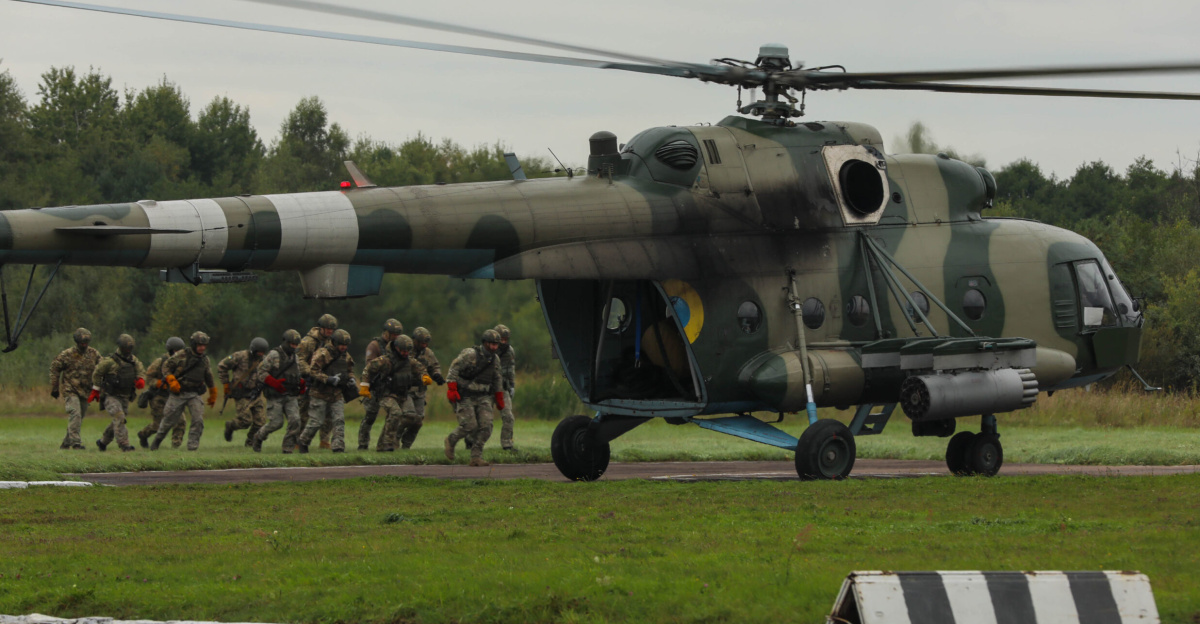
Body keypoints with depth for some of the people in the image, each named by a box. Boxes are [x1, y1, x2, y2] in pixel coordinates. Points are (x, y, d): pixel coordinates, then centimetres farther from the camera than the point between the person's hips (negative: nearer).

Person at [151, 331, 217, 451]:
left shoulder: (204, 360, 7)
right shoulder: (182, 355, -7)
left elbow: (209, 379, 21)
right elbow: (166, 367, -4)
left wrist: (213, 396, 27)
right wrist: (172, 381, -19)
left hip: (194, 394, 3)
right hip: (178, 393, -3)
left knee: (198, 419, -16)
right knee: (169, 420, 5)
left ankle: (192, 445, -9)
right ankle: (157, 441, 27)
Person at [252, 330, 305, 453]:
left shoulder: (296, 358, 15)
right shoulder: (274, 355, -6)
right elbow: (261, 372, -9)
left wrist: (301, 383, 4)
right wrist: (275, 383, -21)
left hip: (290, 396, 6)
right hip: (275, 396, -6)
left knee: (295, 421, -11)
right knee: (276, 423, -7)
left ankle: (288, 448, -3)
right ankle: (259, 437, 22)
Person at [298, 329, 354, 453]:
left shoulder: (346, 356, 8)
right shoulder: (323, 354, -14)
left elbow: (350, 370, 23)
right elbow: (313, 371, -19)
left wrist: (351, 379, 1)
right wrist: (329, 379, -27)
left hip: (336, 394, 6)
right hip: (320, 393, -6)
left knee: (339, 421, -7)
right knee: (316, 422, 0)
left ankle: (338, 447, -8)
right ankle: (303, 443, 21)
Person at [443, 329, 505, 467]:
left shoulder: (495, 359, 8)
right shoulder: (470, 354, -13)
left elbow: (497, 380, 21)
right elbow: (454, 369, -12)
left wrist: (499, 399, 22)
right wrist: (452, 390, -19)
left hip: (483, 398, 6)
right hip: (465, 397, -6)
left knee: (486, 426, -10)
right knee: (469, 426, -13)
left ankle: (476, 457, -5)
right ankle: (451, 440, 17)